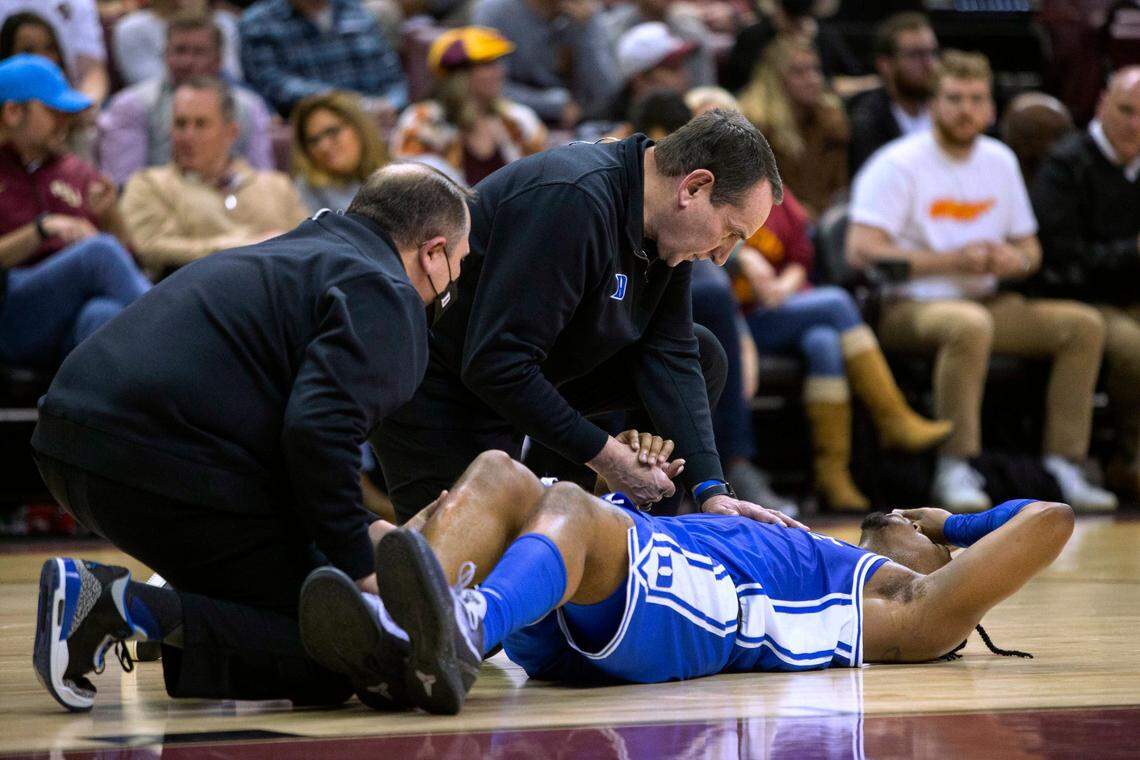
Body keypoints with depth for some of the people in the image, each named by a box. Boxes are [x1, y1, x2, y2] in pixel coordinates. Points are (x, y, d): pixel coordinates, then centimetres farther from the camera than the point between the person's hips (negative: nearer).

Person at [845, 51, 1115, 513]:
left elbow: (1029, 247, 22)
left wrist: (1016, 260, -6)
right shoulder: (899, 164, -8)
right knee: (969, 324, -40)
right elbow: (861, 251, -18)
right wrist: (954, 261, -21)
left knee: (1084, 324, -10)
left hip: (982, 301, 7)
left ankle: (1063, 464, -13)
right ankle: (955, 471, -35)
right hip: (907, 307, -7)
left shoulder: (1000, 162, 13)